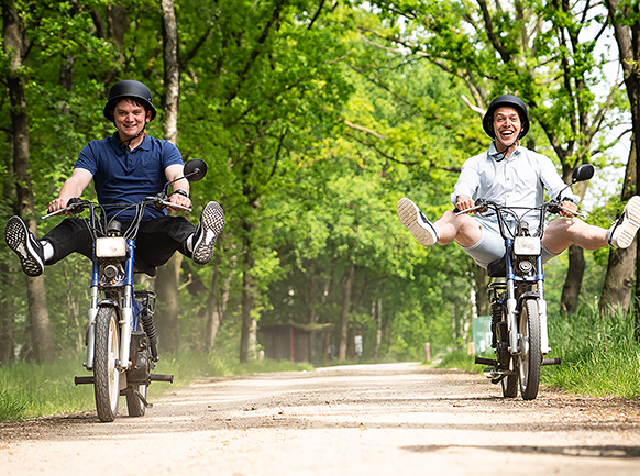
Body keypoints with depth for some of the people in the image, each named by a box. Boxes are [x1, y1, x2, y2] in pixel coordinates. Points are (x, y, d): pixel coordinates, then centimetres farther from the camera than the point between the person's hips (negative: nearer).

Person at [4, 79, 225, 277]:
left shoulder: (164, 150, 13)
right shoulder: (96, 150, 15)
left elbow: (177, 176, -7)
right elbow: (78, 179, -3)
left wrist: (180, 194, -35)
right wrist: (63, 199, -29)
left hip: (149, 236, -1)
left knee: (175, 226, -34)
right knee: (73, 227, -29)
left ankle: (197, 243, -68)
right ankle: (40, 252, -60)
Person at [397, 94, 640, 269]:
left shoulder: (538, 161, 21)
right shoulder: (476, 163, 20)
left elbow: (556, 186, 2)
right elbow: (464, 185, -1)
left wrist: (566, 201, -24)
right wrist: (462, 198, -28)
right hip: (490, 242, 0)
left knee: (568, 226, -30)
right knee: (454, 218, -30)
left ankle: (612, 236, -59)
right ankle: (430, 233, -65)